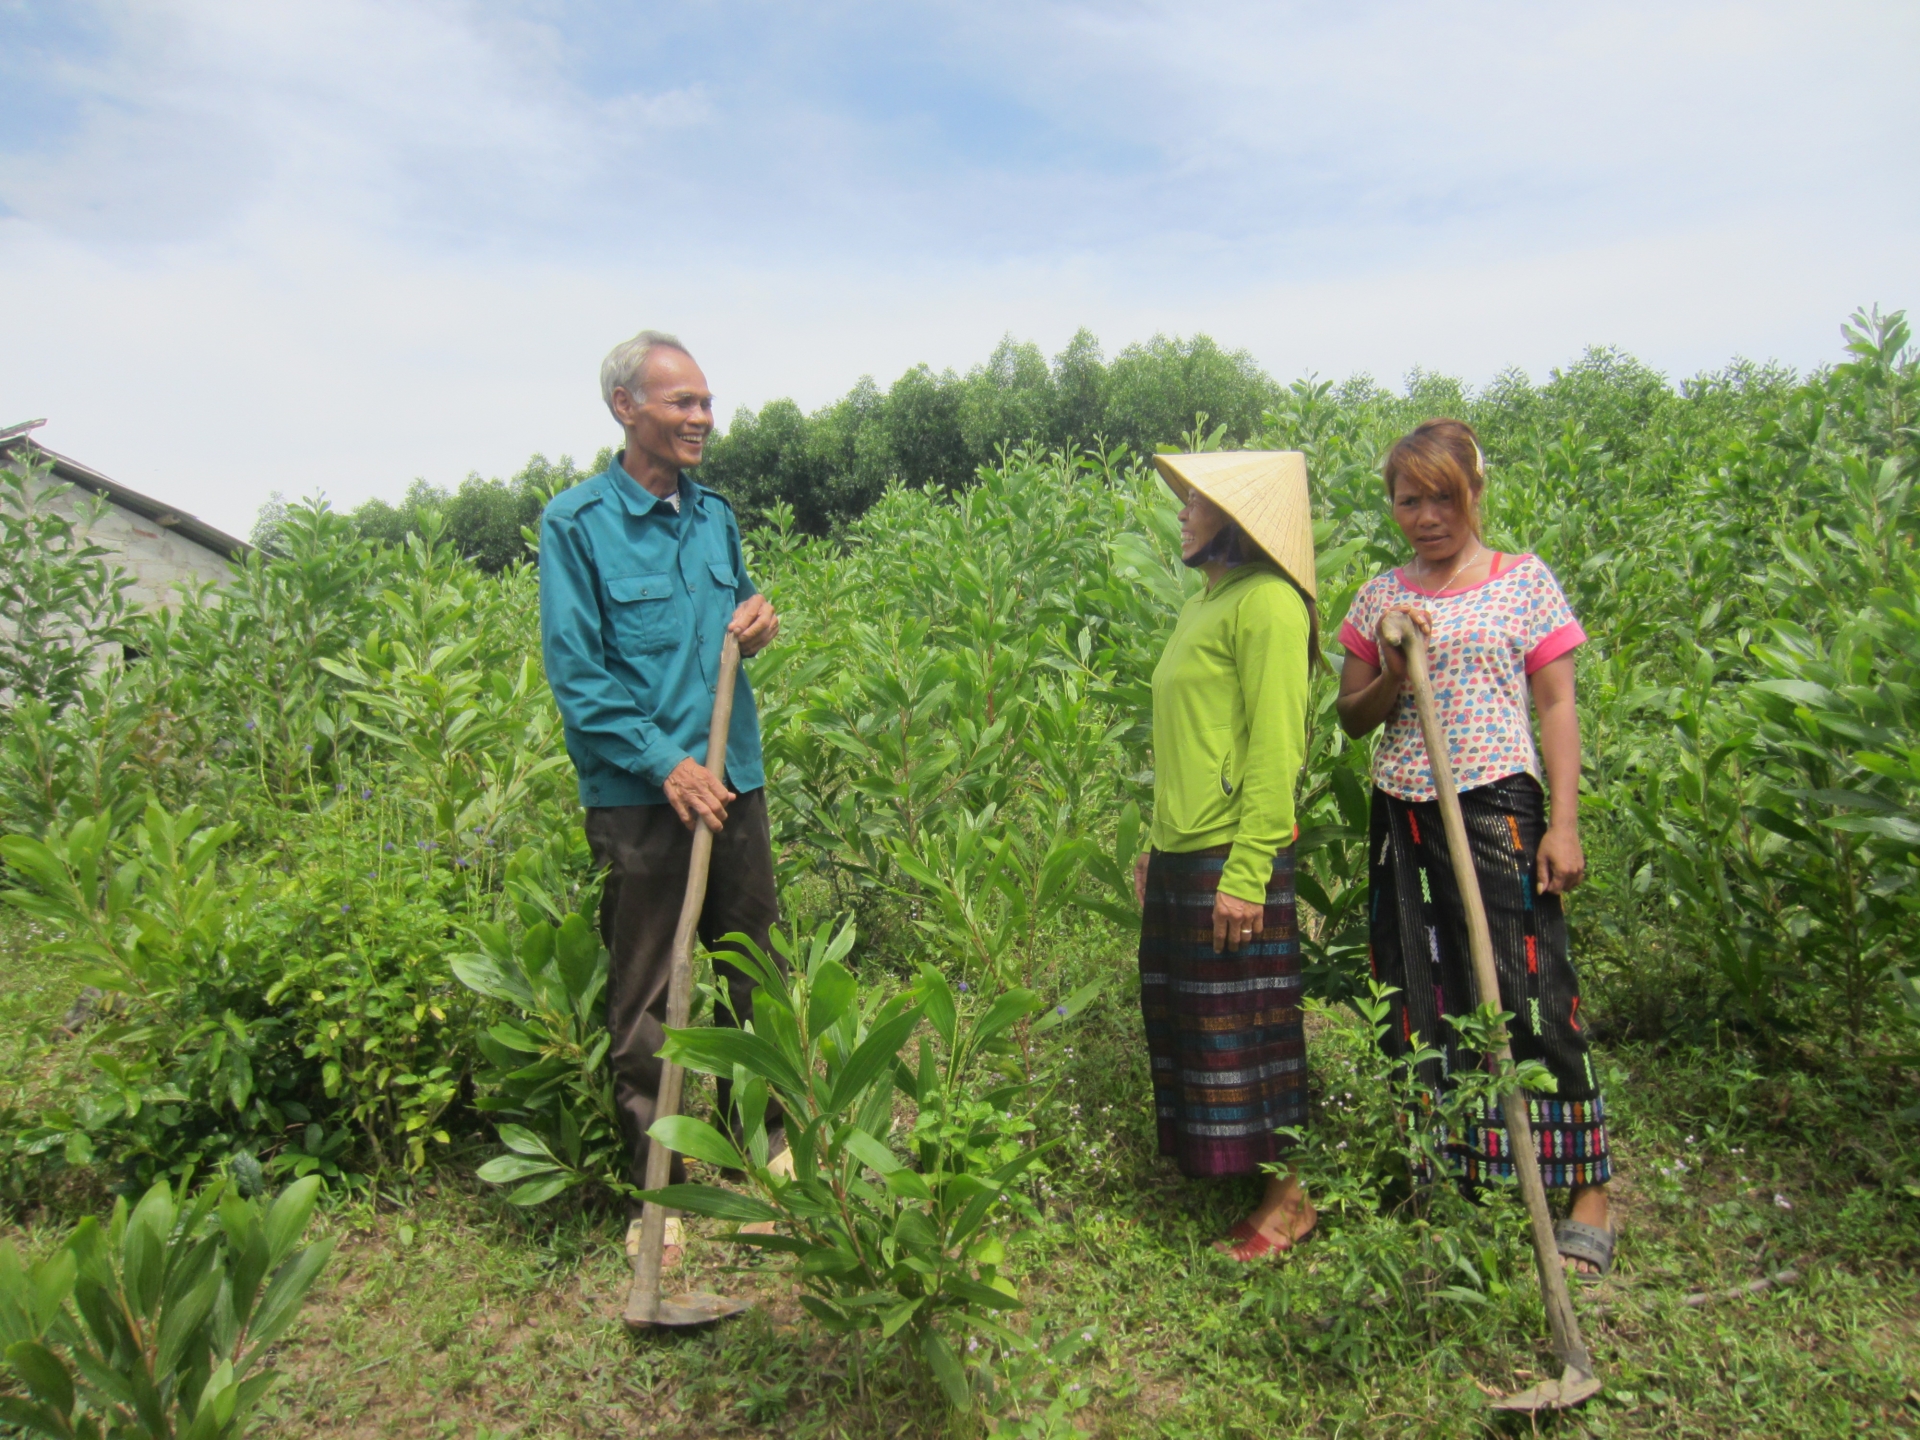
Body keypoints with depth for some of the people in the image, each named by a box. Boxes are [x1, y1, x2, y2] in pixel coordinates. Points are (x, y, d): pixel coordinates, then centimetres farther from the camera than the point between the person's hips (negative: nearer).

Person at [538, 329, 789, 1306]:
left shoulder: (714, 515, 10)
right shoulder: (576, 522, -7)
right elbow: (576, 675, -11)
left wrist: (757, 622, 0)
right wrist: (666, 764, -18)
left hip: (734, 783, 6)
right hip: (640, 796, -5)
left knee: (752, 976, 16)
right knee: (647, 1003, 5)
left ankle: (766, 1145, 35)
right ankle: (659, 1195, 20)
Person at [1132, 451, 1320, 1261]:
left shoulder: (1267, 603, -12)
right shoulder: (1203, 605, 16)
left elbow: (1275, 748, -17)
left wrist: (1248, 869, -20)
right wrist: (1156, 845, 19)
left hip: (1234, 859, -9)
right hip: (1181, 858, 9)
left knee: (1244, 1025, 1)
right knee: (1183, 1017, 15)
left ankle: (1289, 1198, 17)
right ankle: (1221, 1170, 29)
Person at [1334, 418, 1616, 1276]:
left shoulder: (1526, 582, 1)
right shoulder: (1380, 598, 9)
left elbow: (1556, 707, 0)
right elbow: (1352, 720, 11)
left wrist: (1564, 825, -7)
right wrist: (1391, 673, -10)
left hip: (1497, 808, -3)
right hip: (1403, 817, 4)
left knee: (1532, 995, -3)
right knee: (1420, 1000, 10)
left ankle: (1589, 1192, 11)